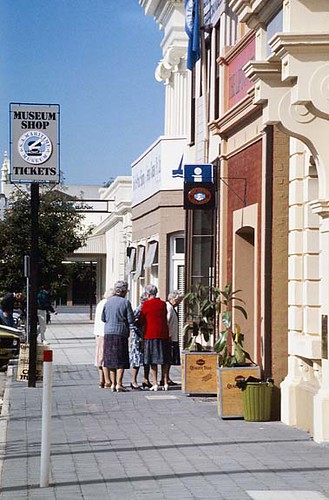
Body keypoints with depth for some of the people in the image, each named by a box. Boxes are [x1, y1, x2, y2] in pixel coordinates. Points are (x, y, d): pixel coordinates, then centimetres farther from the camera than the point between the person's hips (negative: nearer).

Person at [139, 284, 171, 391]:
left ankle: (155, 384, -2)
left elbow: (141, 321, -2)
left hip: (150, 334, -4)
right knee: (165, 360, 9)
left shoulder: (146, 304, -7)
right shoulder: (163, 304, 6)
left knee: (153, 360, 1)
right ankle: (165, 383, 9)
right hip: (163, 334, 4)